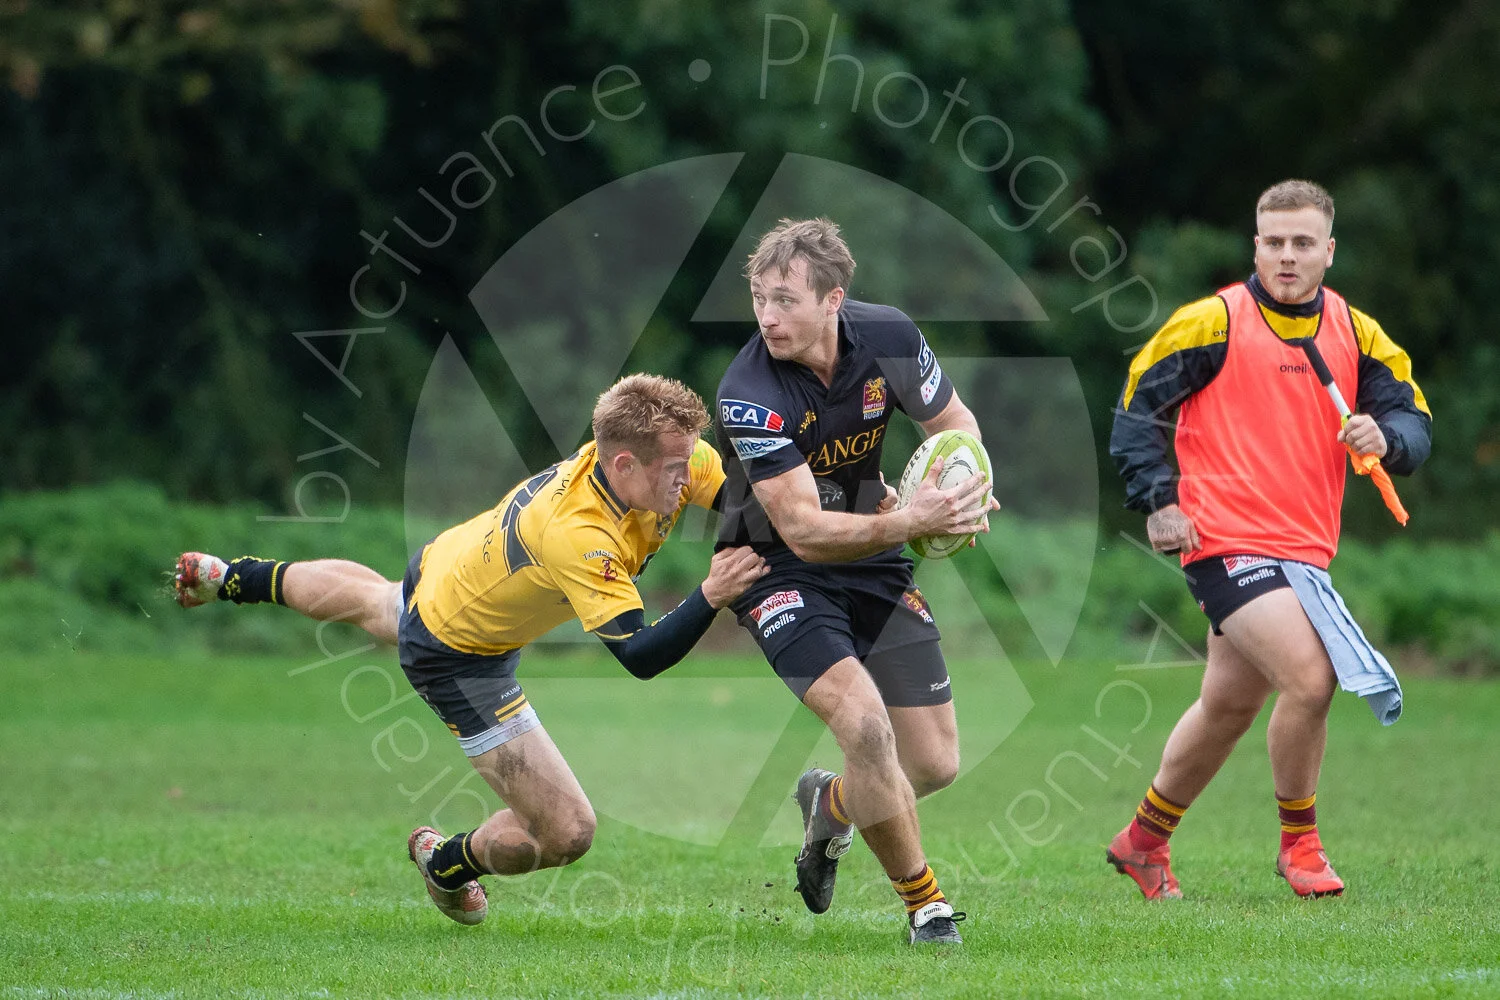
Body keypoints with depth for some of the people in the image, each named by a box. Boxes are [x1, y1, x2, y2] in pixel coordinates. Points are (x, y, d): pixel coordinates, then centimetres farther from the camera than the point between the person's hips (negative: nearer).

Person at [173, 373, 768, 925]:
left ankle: (234, 579, 67)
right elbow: (639, 657, -42)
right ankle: (449, 864, 22)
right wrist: (709, 598, -54)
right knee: (565, 833, -10)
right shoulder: (578, 536, -43)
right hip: (457, 653, -9)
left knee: (373, 600, 43)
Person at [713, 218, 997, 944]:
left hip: (873, 564, 5)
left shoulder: (888, 338, -13)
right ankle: (924, 903, -6)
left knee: (934, 764, 3)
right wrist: (909, 522, -43)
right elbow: (804, 531, -29)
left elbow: (954, 421, 6)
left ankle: (830, 804, 37)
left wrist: (963, 494, -16)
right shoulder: (749, 394, -27)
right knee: (866, 725, -26)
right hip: (779, 569, -5)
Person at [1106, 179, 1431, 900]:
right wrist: (1158, 501, -8)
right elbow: (1136, 406, 0)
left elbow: (1413, 420, 9)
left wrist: (1386, 439, -15)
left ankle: (1143, 839, 32)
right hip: (1227, 542, -6)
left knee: (1227, 707, 13)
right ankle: (1299, 842, -1)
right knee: (1310, 680, -20)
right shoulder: (1215, 322, -5)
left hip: (1303, 551, 6)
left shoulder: (1355, 334, 9)